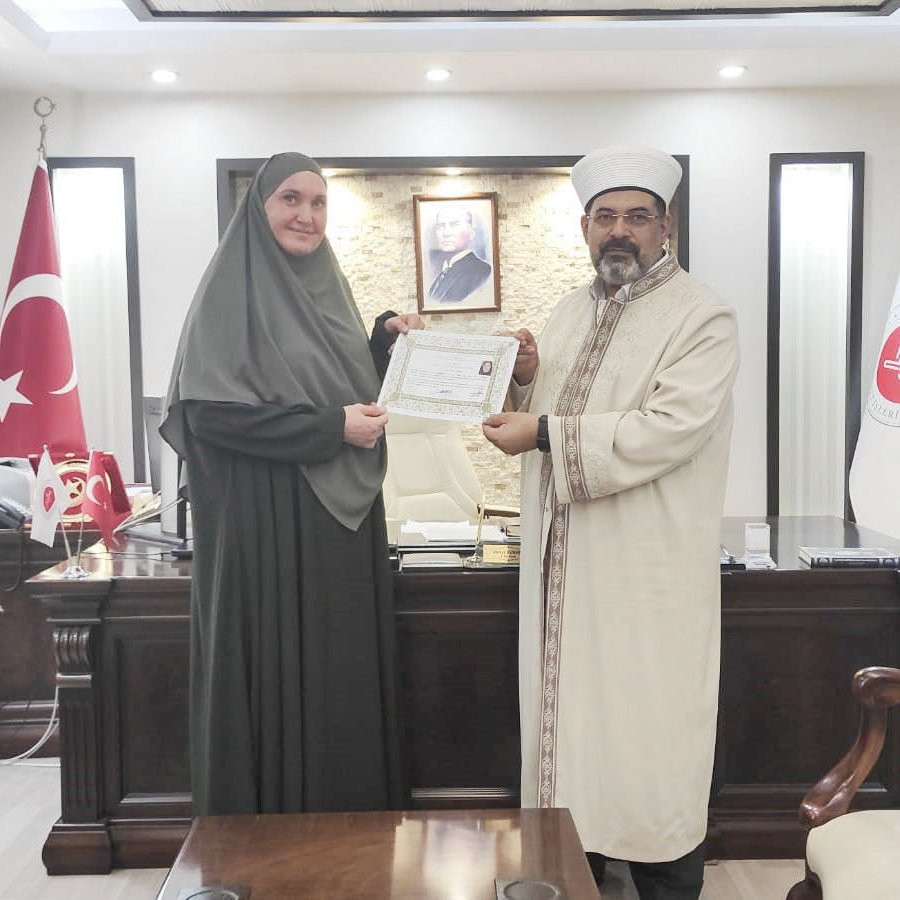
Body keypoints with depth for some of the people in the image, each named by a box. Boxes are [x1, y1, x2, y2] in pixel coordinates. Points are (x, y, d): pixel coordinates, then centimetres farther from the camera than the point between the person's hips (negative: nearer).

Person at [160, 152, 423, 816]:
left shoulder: (328, 286, 14)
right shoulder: (233, 290, -7)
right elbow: (208, 410, -16)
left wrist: (387, 342, 4)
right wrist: (330, 430, -17)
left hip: (344, 517, 7)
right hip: (268, 524, -7)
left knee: (347, 674, 12)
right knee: (278, 679, 2)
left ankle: (351, 820, 27)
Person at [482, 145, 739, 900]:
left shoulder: (702, 317, -8)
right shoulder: (570, 313, 14)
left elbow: (668, 430, -21)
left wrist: (544, 434, -19)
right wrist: (528, 378, -2)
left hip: (648, 572, -6)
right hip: (563, 562, 7)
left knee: (650, 734, 4)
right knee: (567, 722, 14)